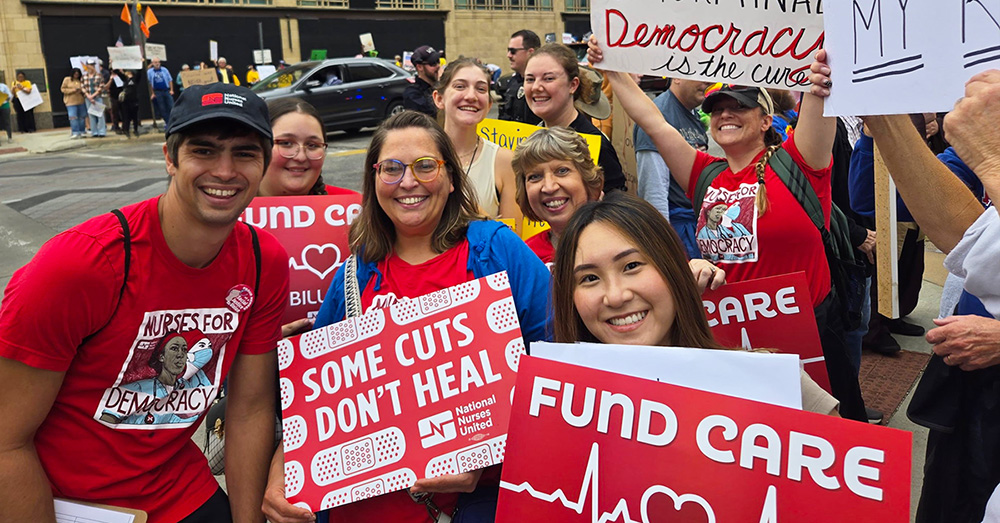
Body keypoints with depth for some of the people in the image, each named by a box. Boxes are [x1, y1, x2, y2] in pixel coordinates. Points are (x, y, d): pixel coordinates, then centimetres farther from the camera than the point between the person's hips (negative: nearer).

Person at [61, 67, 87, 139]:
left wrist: (82, 90, -5)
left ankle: (81, 132, 16)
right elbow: (63, 89, 0)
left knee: (82, 117, 6)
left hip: (81, 101, 4)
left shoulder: (80, 80, 11)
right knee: (73, 117, -10)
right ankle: (75, 133, -9)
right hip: (71, 102, -4)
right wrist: (72, 90, -11)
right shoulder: (67, 79, 3)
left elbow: (84, 89, 19)